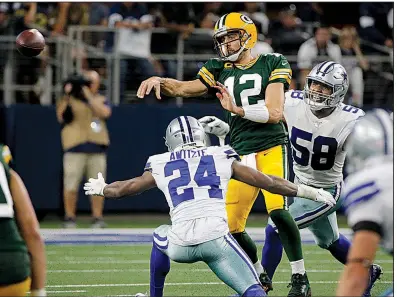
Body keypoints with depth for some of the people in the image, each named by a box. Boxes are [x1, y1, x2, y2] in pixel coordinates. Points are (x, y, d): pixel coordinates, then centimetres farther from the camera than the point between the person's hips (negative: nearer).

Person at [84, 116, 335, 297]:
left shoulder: (161, 166, 19)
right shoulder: (221, 158, 16)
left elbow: (122, 189, 33)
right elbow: (267, 181, 16)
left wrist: (101, 189, 55)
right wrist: (310, 192, 26)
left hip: (181, 245, 2)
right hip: (216, 238, -2)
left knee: (161, 237, 36)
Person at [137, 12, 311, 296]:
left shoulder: (272, 64, 1)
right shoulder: (221, 70, 13)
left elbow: (274, 113, -9)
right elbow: (184, 89, 5)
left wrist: (236, 109, -16)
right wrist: (159, 81, -14)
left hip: (271, 147, -5)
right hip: (241, 153, 5)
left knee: (278, 210, -25)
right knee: (232, 227, 2)